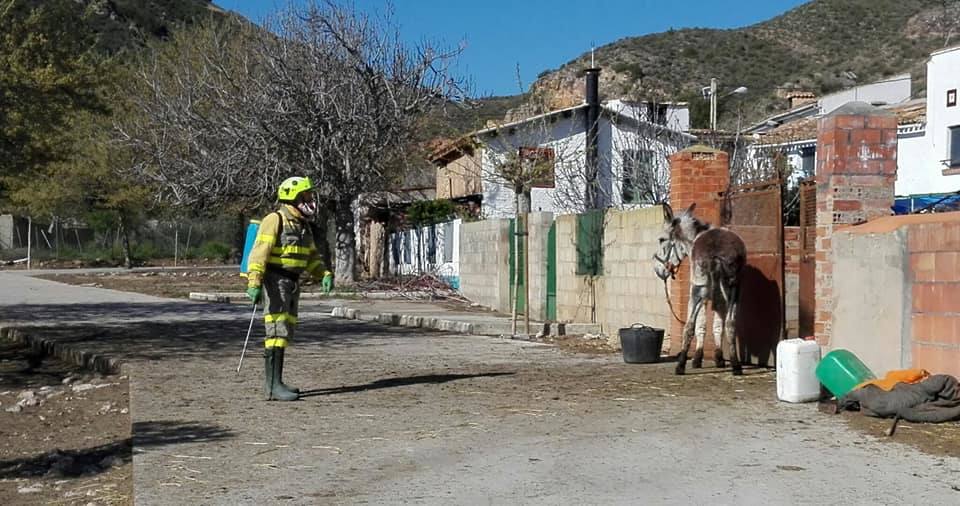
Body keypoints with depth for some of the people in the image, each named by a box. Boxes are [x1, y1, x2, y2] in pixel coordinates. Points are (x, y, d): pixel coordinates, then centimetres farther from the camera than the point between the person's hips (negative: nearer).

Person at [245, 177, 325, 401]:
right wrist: (254, 283, -29)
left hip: (292, 283, 9)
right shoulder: (274, 220, -12)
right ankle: (273, 386, -13)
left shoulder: (303, 225, 14)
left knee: (285, 333, 11)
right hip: (274, 281, -9)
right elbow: (259, 252, -20)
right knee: (277, 332, -12)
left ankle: (274, 381, 19)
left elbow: (311, 256, 21)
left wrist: (324, 274, 5)